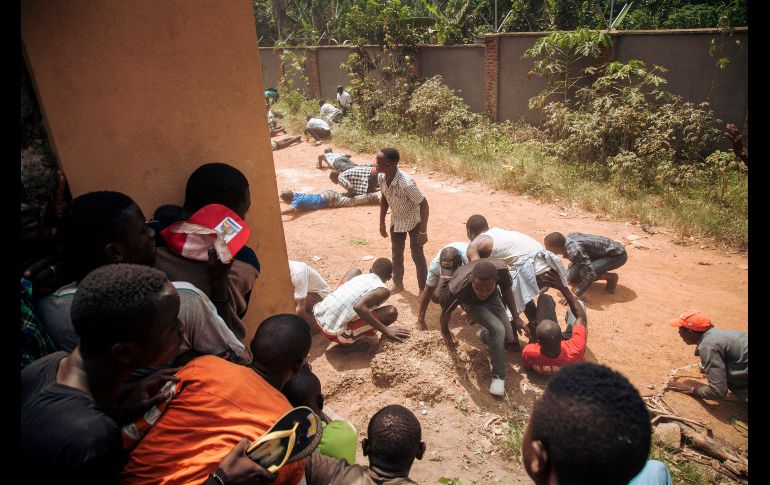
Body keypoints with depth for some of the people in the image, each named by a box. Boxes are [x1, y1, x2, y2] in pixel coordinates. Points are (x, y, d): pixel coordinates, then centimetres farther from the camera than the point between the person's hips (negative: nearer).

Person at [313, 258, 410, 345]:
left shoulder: (360, 276, 12)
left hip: (319, 314, 7)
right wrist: (385, 330, -20)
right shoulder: (383, 291, -8)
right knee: (391, 312, -10)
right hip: (334, 332, -7)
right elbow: (359, 307, -25)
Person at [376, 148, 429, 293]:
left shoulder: (406, 183, -36)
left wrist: (423, 232, -25)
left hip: (413, 221, -6)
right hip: (396, 220, 6)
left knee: (417, 255, 2)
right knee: (396, 253, 19)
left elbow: (424, 204, -28)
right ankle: (397, 283, 40)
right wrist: (382, 223, 7)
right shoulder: (381, 177, -16)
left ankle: (424, 288, 19)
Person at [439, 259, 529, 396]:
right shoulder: (458, 287, -43)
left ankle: (485, 335, 31)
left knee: (511, 340, -2)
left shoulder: (501, 269, -39)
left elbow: (506, 290, -13)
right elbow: (446, 311, -20)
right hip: (471, 302, -3)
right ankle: (498, 376, -5)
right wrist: (445, 332, -2)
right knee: (498, 329, -26)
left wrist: (516, 318, -8)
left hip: (492, 298, 3)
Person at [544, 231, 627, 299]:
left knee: (584, 271, -30)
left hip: (618, 254, -8)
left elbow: (590, 275, -37)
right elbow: (575, 261, 12)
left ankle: (612, 277, -5)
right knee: (572, 279, 0)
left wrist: (575, 296, -31)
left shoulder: (574, 250, -36)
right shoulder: (567, 239, -9)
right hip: (603, 252, 8)